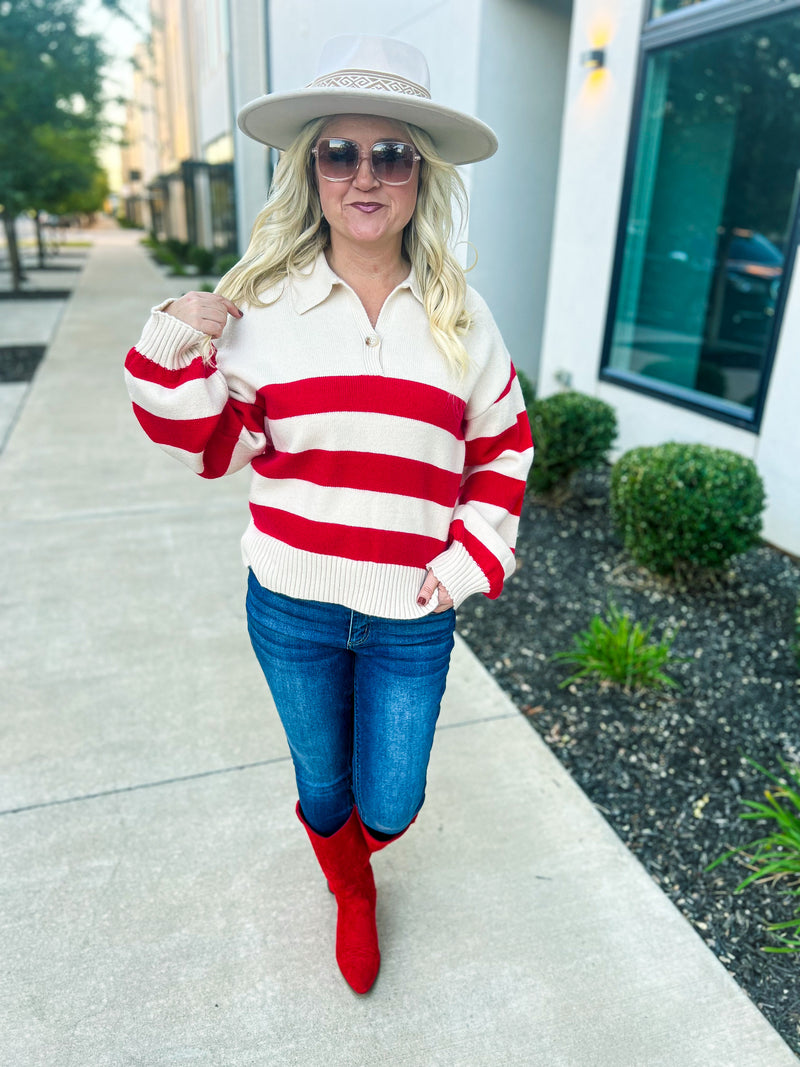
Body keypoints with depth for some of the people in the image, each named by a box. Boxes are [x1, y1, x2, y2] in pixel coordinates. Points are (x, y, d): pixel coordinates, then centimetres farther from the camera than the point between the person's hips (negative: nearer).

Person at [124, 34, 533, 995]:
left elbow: (504, 448, 7)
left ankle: (360, 838, 55)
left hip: (411, 617, 1)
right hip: (291, 607, 0)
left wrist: (472, 559, -2)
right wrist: (174, 354, -16)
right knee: (322, 786, 20)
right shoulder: (265, 306, -5)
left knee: (389, 807, 13)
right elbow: (218, 447, -1)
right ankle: (352, 896, 56)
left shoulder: (460, 317, -1)